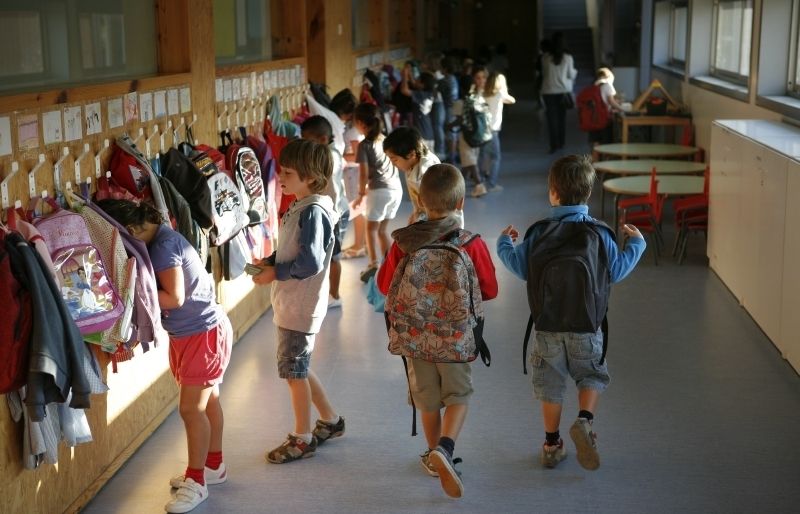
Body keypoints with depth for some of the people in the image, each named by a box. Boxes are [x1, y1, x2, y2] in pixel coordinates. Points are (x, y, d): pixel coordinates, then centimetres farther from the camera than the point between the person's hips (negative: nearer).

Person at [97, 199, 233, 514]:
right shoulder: (160, 238, 4)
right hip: (187, 334, 10)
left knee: (191, 408, -4)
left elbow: (174, 298, -25)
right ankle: (213, 465, 34)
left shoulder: (164, 246, -23)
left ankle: (196, 481, 8)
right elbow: (159, 290, 5)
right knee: (207, 400, 20)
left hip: (203, 334, -10)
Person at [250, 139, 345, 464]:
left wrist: (275, 273, -17)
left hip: (301, 306, -10)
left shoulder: (313, 212, -20)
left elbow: (310, 262, -26)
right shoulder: (299, 208, 10)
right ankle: (330, 420, 35)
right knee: (298, 368, 20)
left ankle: (302, 439, 16)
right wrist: (268, 262, 3)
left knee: (294, 371, 2)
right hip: (290, 303, 10)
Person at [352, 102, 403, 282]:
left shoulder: (365, 145, -7)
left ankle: (374, 263, -11)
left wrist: (361, 194, 3)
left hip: (380, 190, -6)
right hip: (396, 188, 6)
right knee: (383, 228, 16)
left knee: (371, 227, 3)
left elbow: (364, 174, -11)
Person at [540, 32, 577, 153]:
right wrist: (575, 71, 22)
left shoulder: (545, 58, -6)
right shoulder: (567, 58, -6)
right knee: (562, 117, 13)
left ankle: (554, 145, -5)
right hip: (563, 90, 1)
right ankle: (561, 143, 21)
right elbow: (571, 75, 1)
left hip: (549, 91, -1)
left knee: (552, 117, 0)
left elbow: (544, 73, 6)